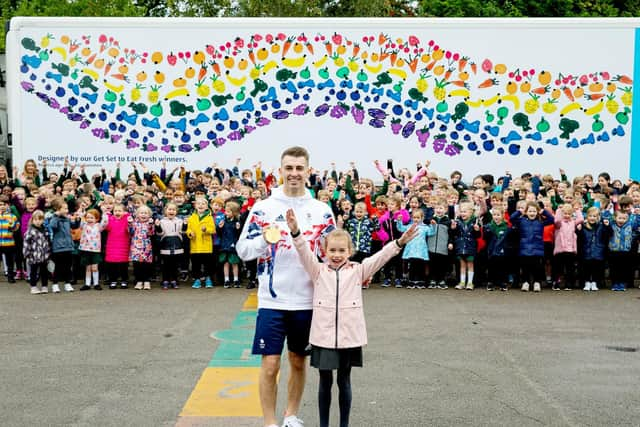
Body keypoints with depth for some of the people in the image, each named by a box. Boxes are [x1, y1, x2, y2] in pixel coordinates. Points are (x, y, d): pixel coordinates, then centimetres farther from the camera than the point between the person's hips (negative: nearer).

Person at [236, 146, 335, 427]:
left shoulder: (321, 211, 4)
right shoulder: (263, 208, -1)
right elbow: (243, 249, -1)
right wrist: (264, 239, -20)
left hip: (307, 300, 2)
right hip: (272, 300, -2)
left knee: (298, 361, 14)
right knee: (270, 364, -2)